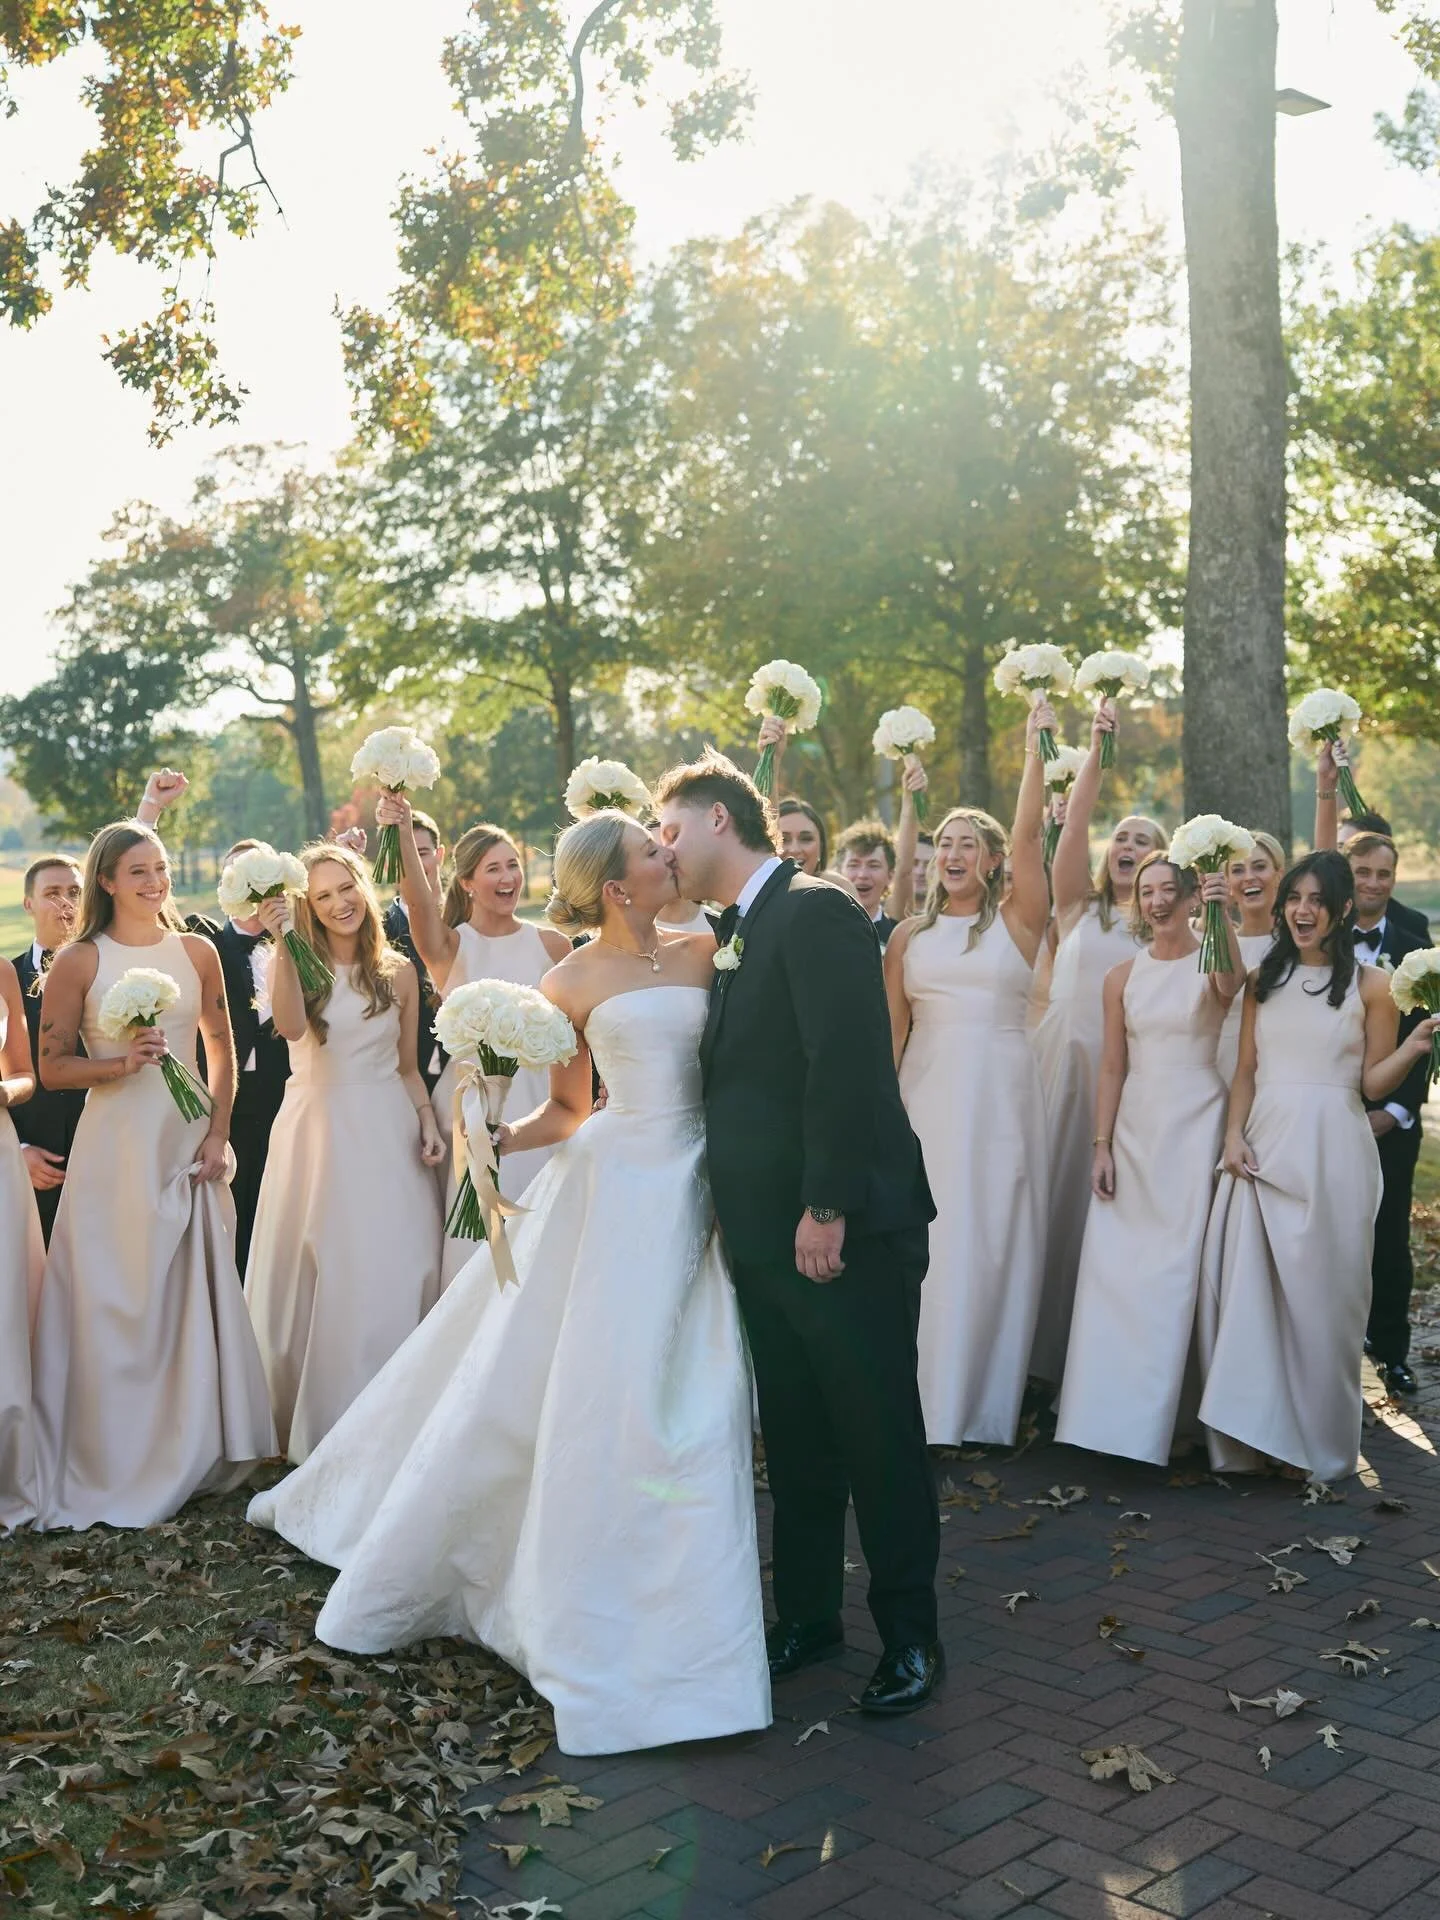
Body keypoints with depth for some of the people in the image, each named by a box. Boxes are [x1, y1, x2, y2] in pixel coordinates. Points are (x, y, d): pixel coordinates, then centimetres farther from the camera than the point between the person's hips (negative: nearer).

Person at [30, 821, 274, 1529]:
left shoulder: (196, 952, 5)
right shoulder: (78, 962, -4)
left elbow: (221, 1049, 9)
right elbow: (51, 1067, -3)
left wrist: (218, 1135, 0)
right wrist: (119, 1064, -19)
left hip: (189, 1143, 3)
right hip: (115, 1145, -3)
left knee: (195, 1294, 10)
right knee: (114, 1300, 1)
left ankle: (196, 1450, 26)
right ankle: (117, 1465, 16)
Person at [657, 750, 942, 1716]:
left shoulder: (816, 912, -14)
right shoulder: (735, 932, 15)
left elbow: (848, 1065, -22)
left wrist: (828, 1206, -23)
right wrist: (740, 1210, 13)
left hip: (847, 1230, -9)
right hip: (766, 1233, 9)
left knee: (879, 1437, 4)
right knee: (795, 1438, 18)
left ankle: (911, 1634, 19)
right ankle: (809, 1613, 32)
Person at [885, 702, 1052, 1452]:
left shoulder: (1017, 919, 3)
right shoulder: (910, 935, 9)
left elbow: (1028, 835, -8)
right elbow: (890, 1028, 9)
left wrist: (1036, 749, -10)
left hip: (1001, 1096, -2)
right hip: (926, 1095, 2)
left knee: (995, 1240, 2)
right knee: (926, 1239, 2)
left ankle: (985, 1403, 13)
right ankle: (925, 1396, 11)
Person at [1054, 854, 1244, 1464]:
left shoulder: (1211, 965, -1)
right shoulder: (1123, 977, 7)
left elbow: (1232, 984, -27)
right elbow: (1112, 1067, 7)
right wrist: (1101, 1147, 1)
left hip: (1196, 1125, -3)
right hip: (1134, 1127, 3)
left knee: (1179, 1265, -1)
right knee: (1114, 1266, 0)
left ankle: (1156, 1416, 12)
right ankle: (1109, 1410, 11)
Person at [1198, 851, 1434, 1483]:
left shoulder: (1369, 985, 1)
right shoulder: (1263, 980, 12)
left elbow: (1374, 1083, -1)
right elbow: (1245, 1071, 11)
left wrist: (1415, 1046, -18)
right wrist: (1234, 1135, -2)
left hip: (1332, 1152, -3)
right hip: (1264, 1147, 3)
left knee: (1321, 1293, 3)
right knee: (1247, 1290, 1)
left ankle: (1321, 1442, 17)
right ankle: (1247, 1435, 13)